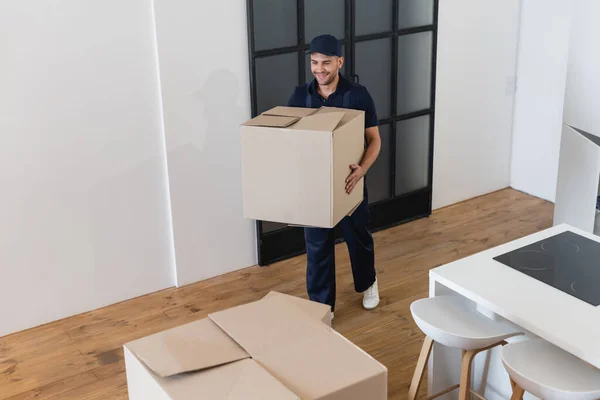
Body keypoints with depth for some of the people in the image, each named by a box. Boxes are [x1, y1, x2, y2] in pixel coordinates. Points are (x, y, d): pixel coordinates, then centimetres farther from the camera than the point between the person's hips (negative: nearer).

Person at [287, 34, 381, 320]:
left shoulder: (357, 95, -12)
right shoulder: (300, 96, -4)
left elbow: (374, 139, -10)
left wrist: (363, 168, -29)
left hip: (349, 182, -1)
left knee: (358, 237, 18)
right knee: (317, 246, 8)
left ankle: (367, 283, 46)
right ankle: (321, 306, 23)